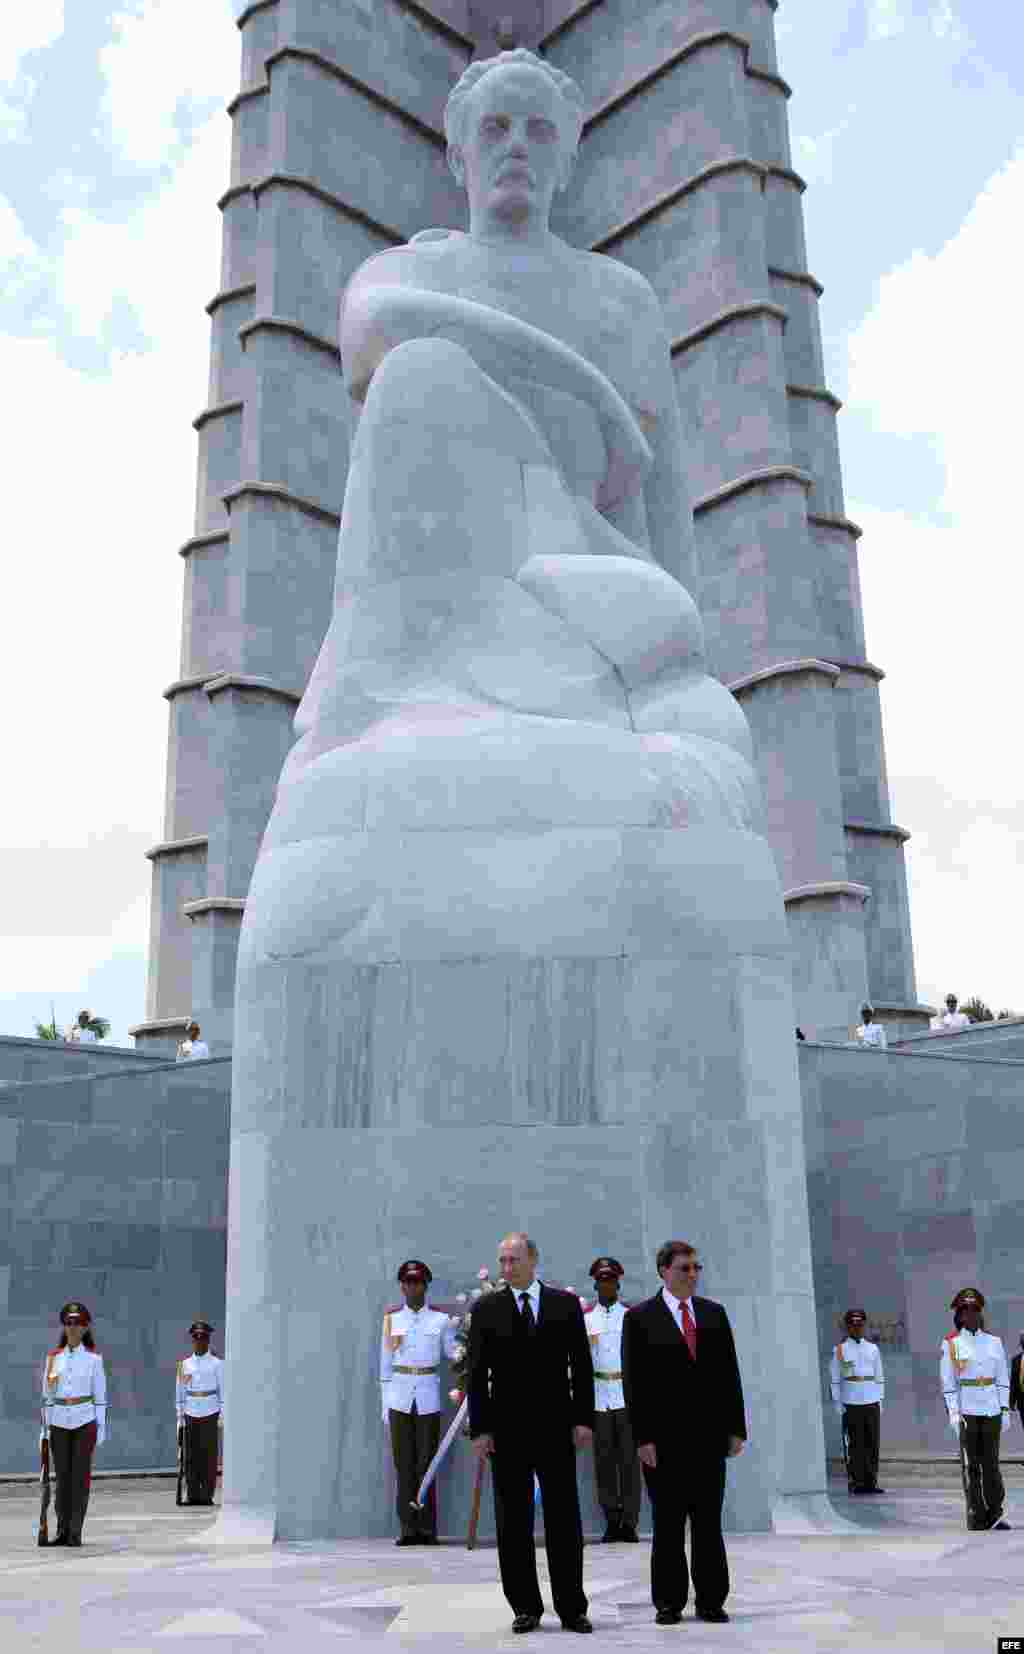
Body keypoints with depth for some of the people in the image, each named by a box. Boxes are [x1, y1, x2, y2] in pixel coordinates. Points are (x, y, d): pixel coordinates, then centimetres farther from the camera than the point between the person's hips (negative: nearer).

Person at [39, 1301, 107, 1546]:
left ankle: (75, 1532, 4)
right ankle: (62, 1531, 12)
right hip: (59, 1422, 2)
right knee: (62, 1477, 5)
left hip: (84, 1422, -2)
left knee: (80, 1477, -2)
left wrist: (101, 1429, -2)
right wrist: (45, 1427, 6)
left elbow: (99, 1395, 1)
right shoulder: (53, 1357, 6)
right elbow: (47, 1395, 10)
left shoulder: (93, 1358, 0)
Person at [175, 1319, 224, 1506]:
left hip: (210, 1413, -3)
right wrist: (180, 1415, 7)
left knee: (209, 1455, -3)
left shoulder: (216, 1363, 1)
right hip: (190, 1413, 3)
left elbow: (223, 1390, 1)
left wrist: (222, 1415, -4)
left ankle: (207, 1495, 3)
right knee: (191, 1456, 2)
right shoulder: (185, 1363, 9)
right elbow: (179, 1390, 11)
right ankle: (193, 1494, 9)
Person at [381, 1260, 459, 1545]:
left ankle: (427, 1527, 6)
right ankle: (407, 1527, 7)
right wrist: (385, 1404, 6)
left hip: (429, 1397, -1)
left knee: (426, 1463, 0)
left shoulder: (440, 1319, 3)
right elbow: (385, 1363, 8)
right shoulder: (392, 1318, 6)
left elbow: (454, 1352, 3)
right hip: (400, 1396, 1)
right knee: (404, 1463, 1)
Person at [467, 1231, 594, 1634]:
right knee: (513, 1524, 5)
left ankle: (571, 1608, 11)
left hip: (556, 1427, 0)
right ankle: (525, 1608, 15)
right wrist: (480, 1429, -6)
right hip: (506, 1430, 0)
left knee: (565, 1521, 3)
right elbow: (477, 1374, 0)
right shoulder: (485, 1310, 2)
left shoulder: (566, 1303, 3)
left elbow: (582, 1366, 3)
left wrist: (584, 1419, -4)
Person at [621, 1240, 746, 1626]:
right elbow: (634, 1382, -5)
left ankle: (711, 1601, 15)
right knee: (668, 1522, 5)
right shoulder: (639, 1318, -2)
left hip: (709, 1435, 3)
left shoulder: (714, 1313, 9)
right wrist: (643, 1438, -10)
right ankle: (669, 1602, 15)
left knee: (709, 1521, 6)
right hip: (664, 1437, -3)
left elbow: (729, 1374, 9)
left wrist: (736, 1428, 4)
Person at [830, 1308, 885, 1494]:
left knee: (872, 1444, 3)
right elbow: (835, 1380, 2)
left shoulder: (873, 1349, 11)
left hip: (871, 1403, 3)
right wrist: (838, 1405, -2)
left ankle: (871, 1482, 11)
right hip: (851, 1404, -3)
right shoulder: (840, 1350, 2)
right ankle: (856, 1483, 4)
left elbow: (879, 1377, 15)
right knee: (854, 1445, -2)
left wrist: (881, 1401, 9)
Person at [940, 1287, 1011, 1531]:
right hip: (966, 1410, -2)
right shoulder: (951, 1344, 2)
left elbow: (1002, 1379, 10)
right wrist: (953, 1413, -9)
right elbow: (948, 1383, -1)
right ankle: (976, 1518, 5)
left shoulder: (994, 1342, 10)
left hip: (991, 1410, 2)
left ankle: (994, 1515, 12)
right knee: (970, 1466, -1)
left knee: (991, 1464, 3)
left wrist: (1005, 1410, 2)